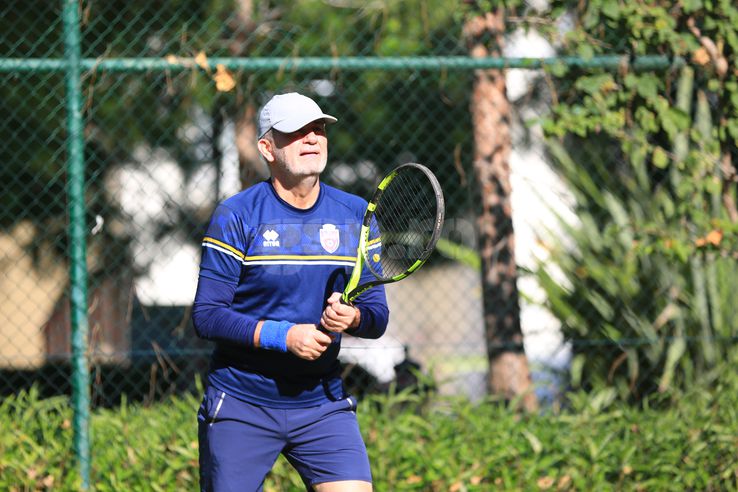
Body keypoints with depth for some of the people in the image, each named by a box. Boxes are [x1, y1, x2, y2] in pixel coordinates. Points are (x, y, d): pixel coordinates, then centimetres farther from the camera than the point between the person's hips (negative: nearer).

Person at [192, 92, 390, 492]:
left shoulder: (355, 216, 4)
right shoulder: (235, 217, -7)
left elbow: (377, 315, 4)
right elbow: (206, 316, -11)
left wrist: (352, 318, -19)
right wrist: (283, 336, -22)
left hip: (323, 405, 3)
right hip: (240, 406, -3)